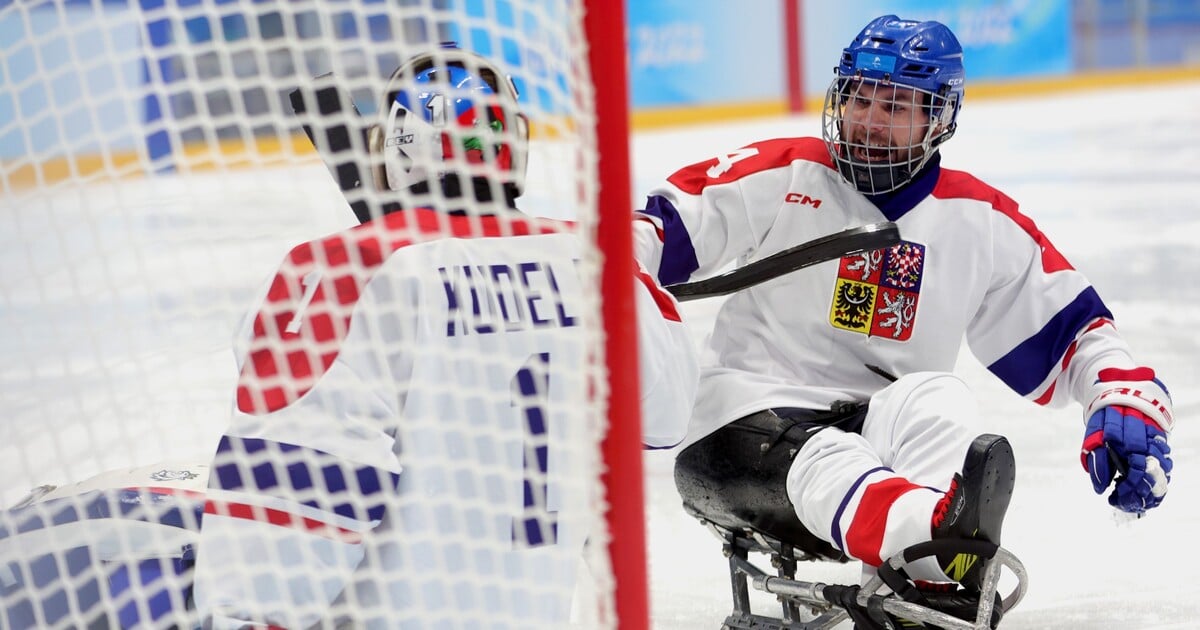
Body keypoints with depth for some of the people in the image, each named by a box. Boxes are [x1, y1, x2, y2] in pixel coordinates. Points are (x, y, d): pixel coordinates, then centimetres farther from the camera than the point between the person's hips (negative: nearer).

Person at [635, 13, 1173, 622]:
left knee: (938, 401, -31)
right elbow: (663, 226, -4)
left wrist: (1126, 401, -8)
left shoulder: (980, 222, 8)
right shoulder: (783, 176, 1)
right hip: (743, 426, -2)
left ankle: (927, 584, -59)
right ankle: (947, 532, -71)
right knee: (829, 469, -36)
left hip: (887, 432, 3)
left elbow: (1072, 325, 10)